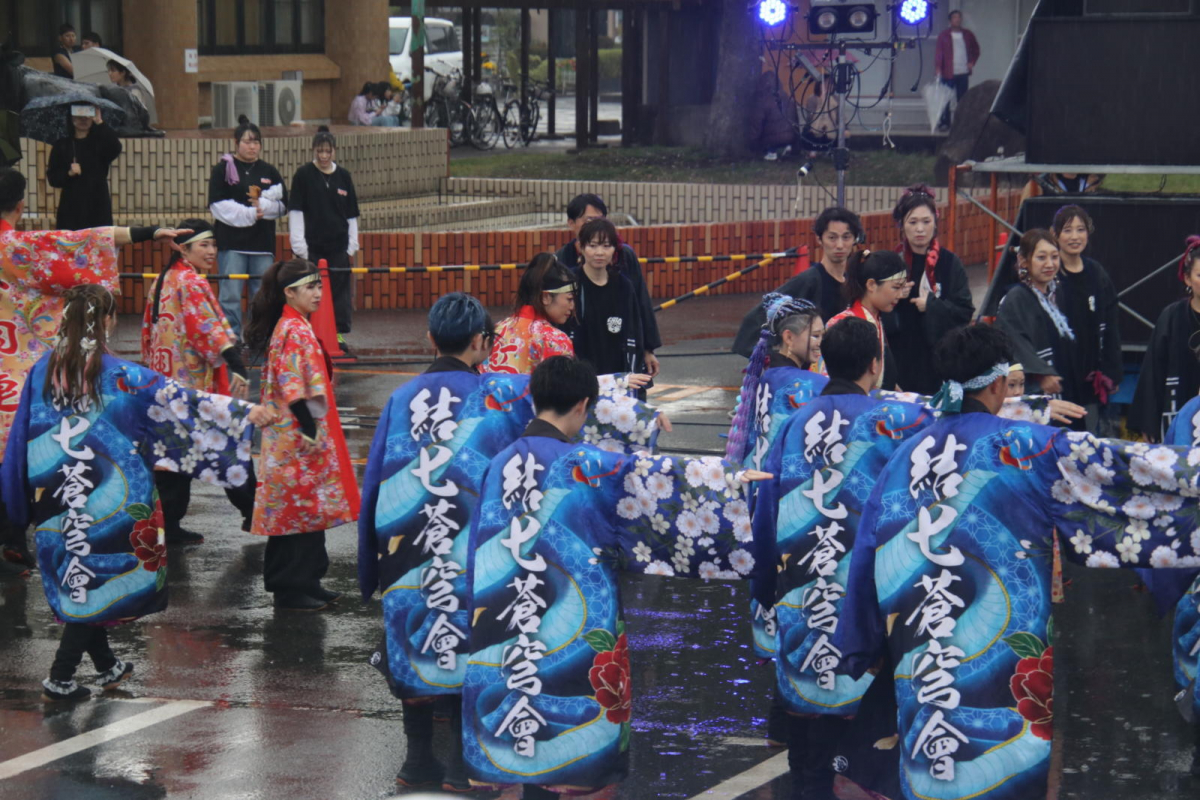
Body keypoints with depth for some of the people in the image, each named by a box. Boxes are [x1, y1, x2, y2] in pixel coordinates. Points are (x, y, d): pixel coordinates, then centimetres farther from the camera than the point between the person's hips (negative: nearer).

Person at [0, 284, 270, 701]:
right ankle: (60, 678, 1)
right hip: (108, 500, -5)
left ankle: (106, 665, 33)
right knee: (96, 580, 5)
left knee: (76, 578, 18)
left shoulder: (42, 371, -1)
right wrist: (243, 413, -4)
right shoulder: (120, 375, -13)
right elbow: (177, 400, -10)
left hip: (55, 500, 5)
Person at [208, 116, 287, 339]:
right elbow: (219, 206, -8)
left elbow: (282, 205, 9)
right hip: (231, 241, -4)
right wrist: (250, 213, -13)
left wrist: (262, 205, -10)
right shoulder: (222, 170, 1)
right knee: (231, 295, -6)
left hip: (262, 241, 4)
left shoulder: (269, 172, 13)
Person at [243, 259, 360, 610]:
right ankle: (293, 588, -1)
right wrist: (308, 428, -24)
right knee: (303, 504, -6)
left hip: (296, 433, 10)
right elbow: (293, 385, -22)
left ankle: (305, 582, 20)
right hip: (298, 434, -10)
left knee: (298, 507, 14)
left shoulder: (298, 327, 15)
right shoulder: (294, 331, -16)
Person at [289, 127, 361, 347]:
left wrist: (352, 245, 7)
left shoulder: (343, 176, 8)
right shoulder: (303, 175, -1)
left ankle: (339, 333, 11)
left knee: (340, 288, 4)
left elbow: (351, 215, 12)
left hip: (339, 245, 3)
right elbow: (295, 212, -4)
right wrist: (299, 245, -11)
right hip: (312, 245, -3)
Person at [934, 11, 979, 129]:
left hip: (963, 72, 3)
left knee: (962, 99, 6)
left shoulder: (968, 35, 9)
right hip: (948, 74, -3)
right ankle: (945, 123, 2)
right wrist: (938, 69, -15)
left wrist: (972, 62, 7)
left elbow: (976, 50, 21)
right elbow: (938, 53, -5)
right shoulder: (944, 35, 0)